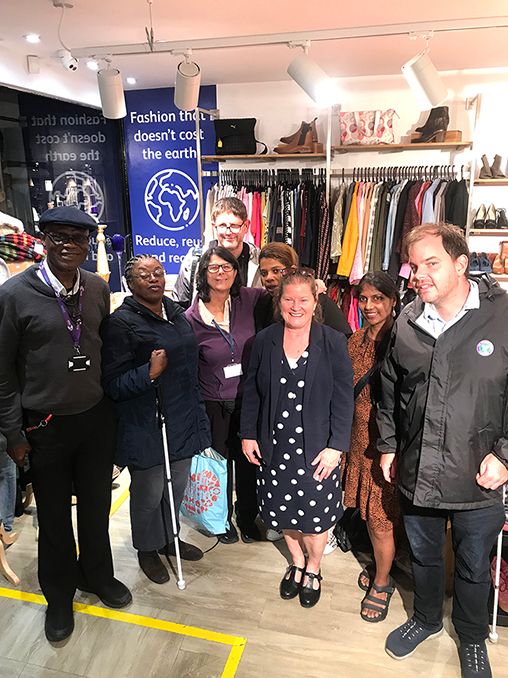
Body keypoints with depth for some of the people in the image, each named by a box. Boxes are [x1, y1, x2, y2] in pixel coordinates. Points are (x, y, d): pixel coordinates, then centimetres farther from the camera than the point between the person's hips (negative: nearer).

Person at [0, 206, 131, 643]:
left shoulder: (98, 289, -1)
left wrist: (110, 404, 9)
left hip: (97, 418, 3)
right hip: (45, 426, -3)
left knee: (96, 507, 19)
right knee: (53, 516, 16)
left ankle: (98, 575, 46)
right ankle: (59, 594, 41)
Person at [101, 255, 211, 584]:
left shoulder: (177, 314, 6)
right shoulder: (121, 322, -16)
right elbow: (113, 384, -17)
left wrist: (197, 412, 20)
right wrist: (150, 373, -32)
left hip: (182, 420, 7)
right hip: (146, 427, -6)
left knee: (177, 486, 21)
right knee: (149, 493, 11)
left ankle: (169, 538, 44)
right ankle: (148, 549, 37)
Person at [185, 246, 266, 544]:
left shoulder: (248, 300, -8)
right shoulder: (191, 318, -12)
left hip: (248, 401, 2)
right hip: (214, 405, -1)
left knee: (248, 462, 17)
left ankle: (247, 517, 43)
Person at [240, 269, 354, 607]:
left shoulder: (334, 343, -9)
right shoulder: (265, 341, -2)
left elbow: (343, 399, -8)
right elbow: (252, 392, 5)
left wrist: (336, 446, -12)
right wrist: (248, 434, 2)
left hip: (317, 448, -2)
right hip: (275, 445, 3)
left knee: (316, 513, 10)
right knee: (284, 510, 16)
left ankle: (313, 568, 40)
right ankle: (297, 563, 44)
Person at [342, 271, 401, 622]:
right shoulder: (355, 342, 5)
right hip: (360, 440, 6)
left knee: (382, 520, 6)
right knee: (369, 513, 20)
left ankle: (381, 583, 32)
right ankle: (383, 566, 45)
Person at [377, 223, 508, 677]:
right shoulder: (407, 323, -2)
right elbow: (390, 391, 9)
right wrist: (388, 446, 10)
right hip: (416, 473, 3)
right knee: (423, 556, 24)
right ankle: (427, 618, 53)